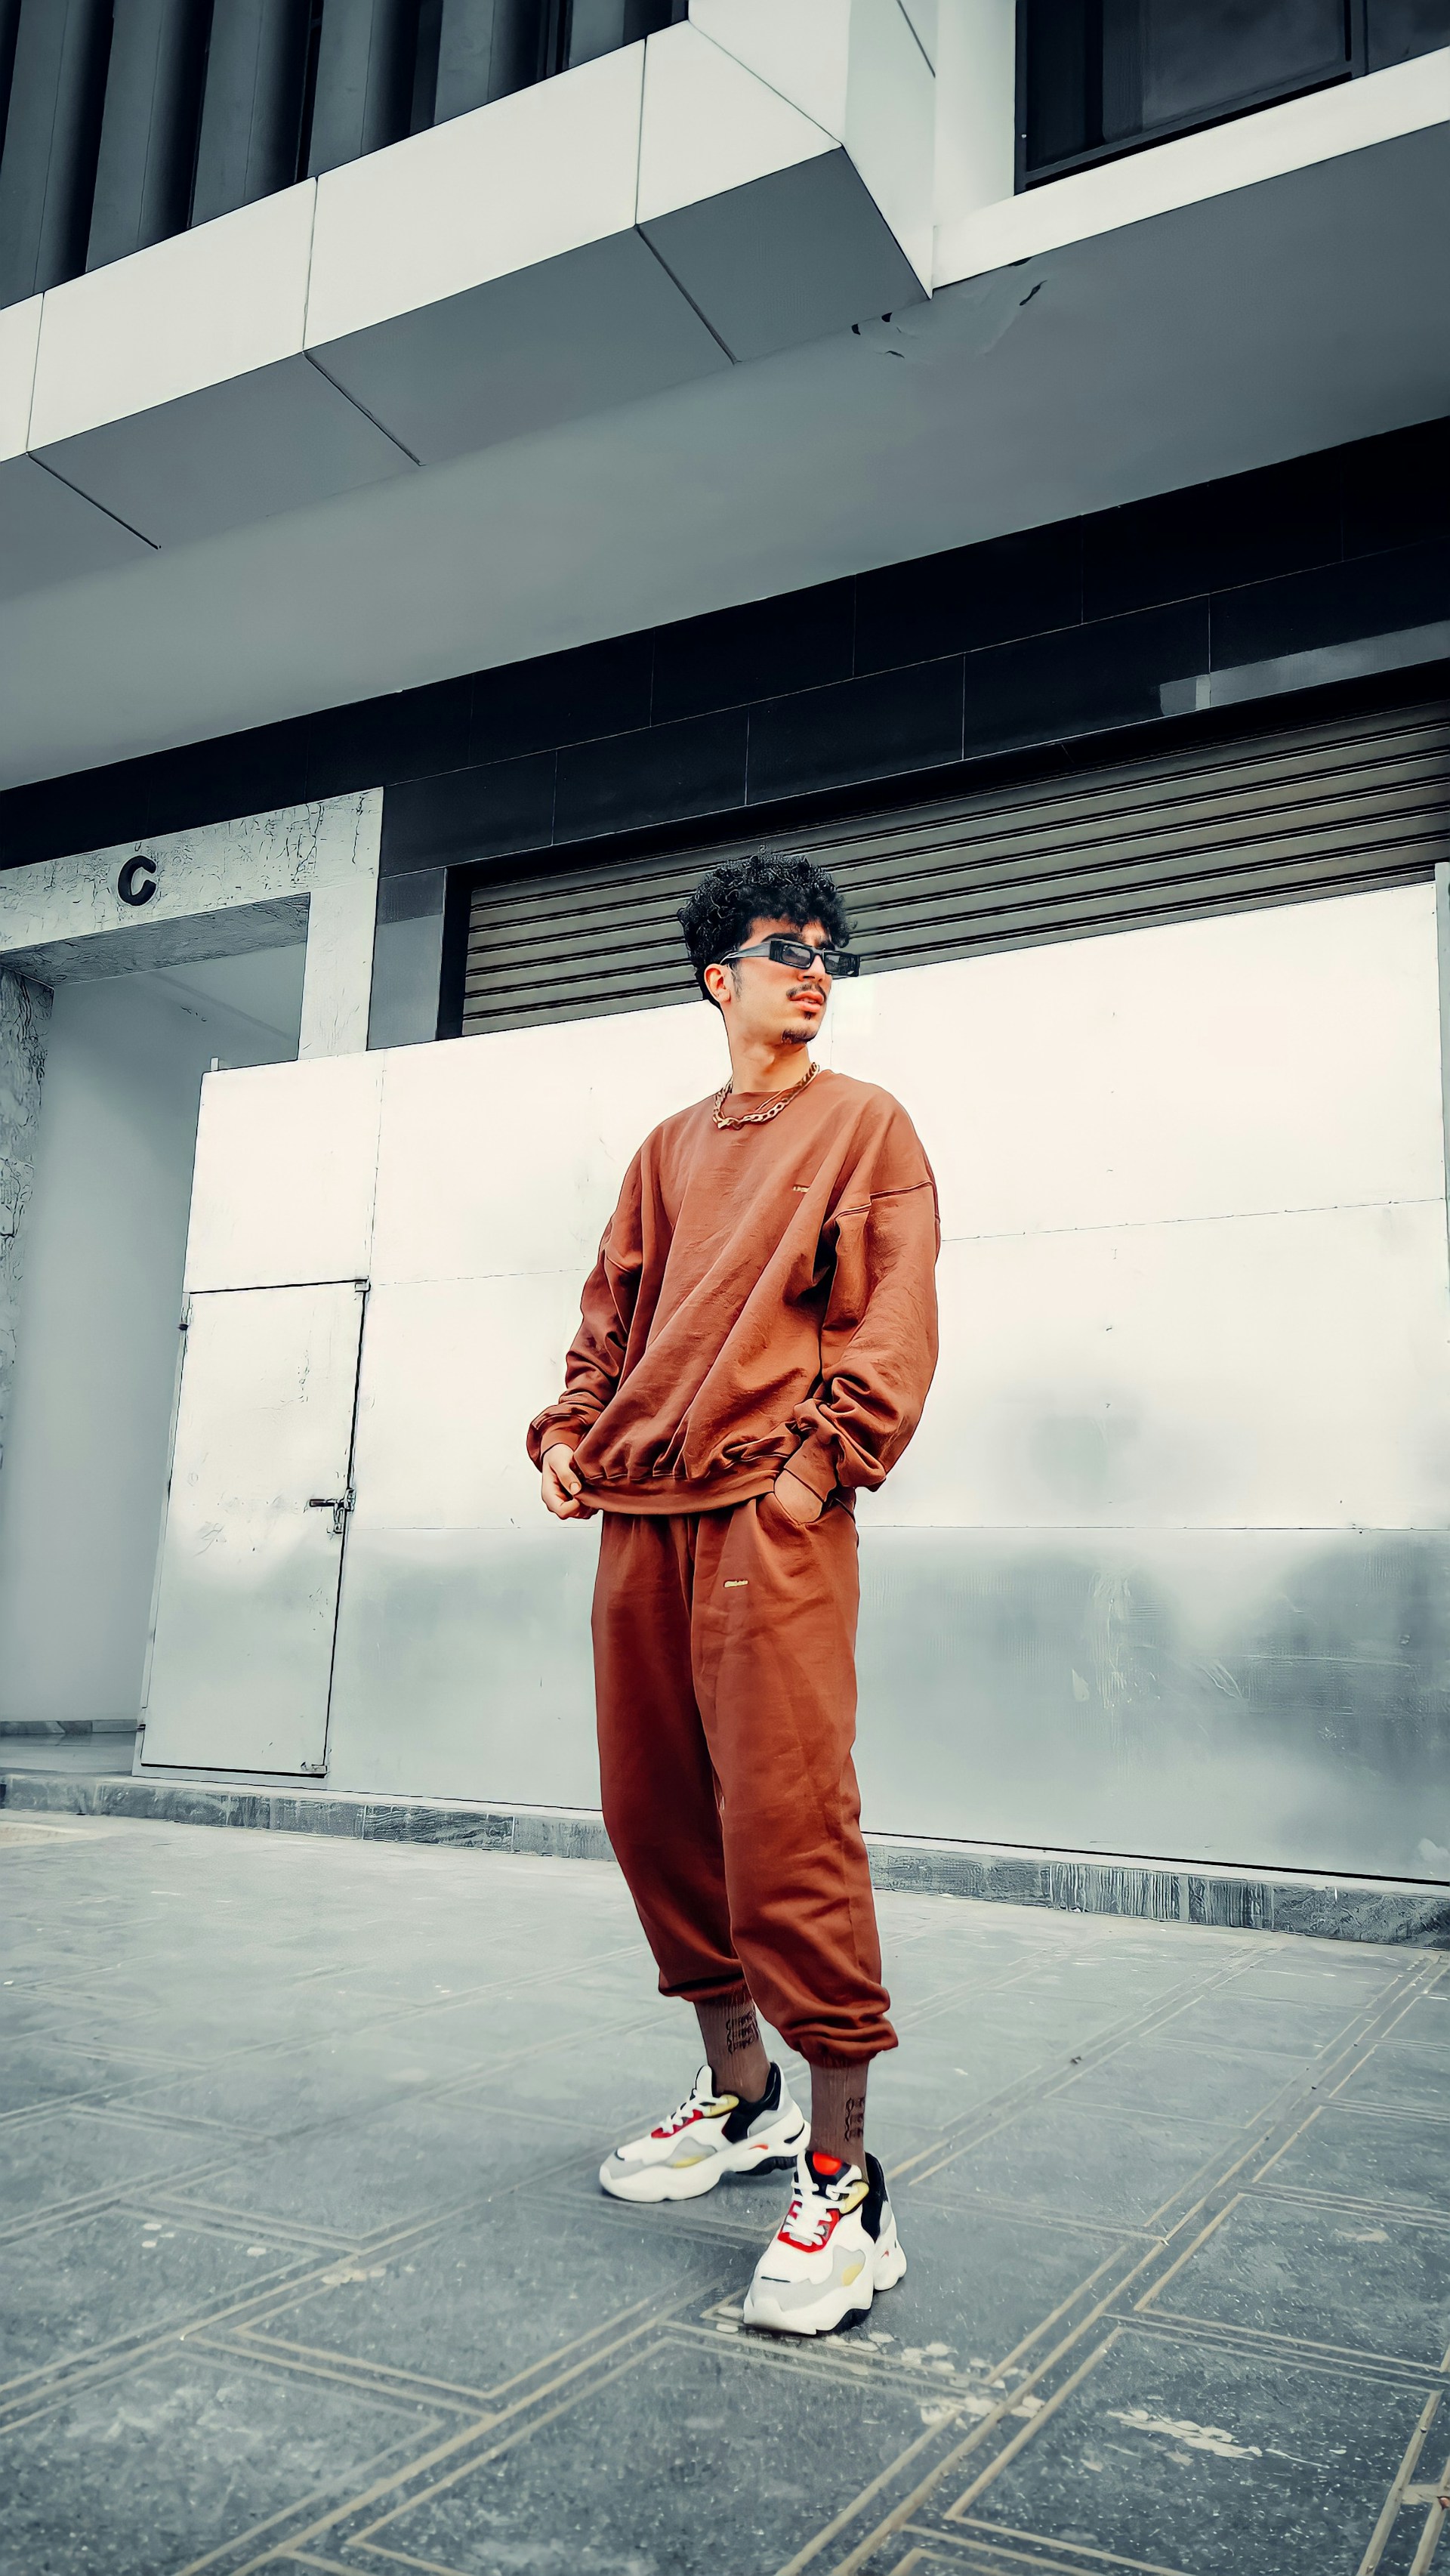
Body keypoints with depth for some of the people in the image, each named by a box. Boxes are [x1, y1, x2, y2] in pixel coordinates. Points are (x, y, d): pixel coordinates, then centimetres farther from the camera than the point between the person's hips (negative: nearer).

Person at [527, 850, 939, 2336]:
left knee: (785, 1825, -12)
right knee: (654, 1811, 9)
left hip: (772, 1516, -6)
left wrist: (822, 1462, -12)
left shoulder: (864, 1125, 8)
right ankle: (740, 2094, 27)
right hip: (639, 1516, 6)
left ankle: (842, 2178, -1)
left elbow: (897, 1319, -2)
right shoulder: (668, 1150, 22)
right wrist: (568, 1432, 7)